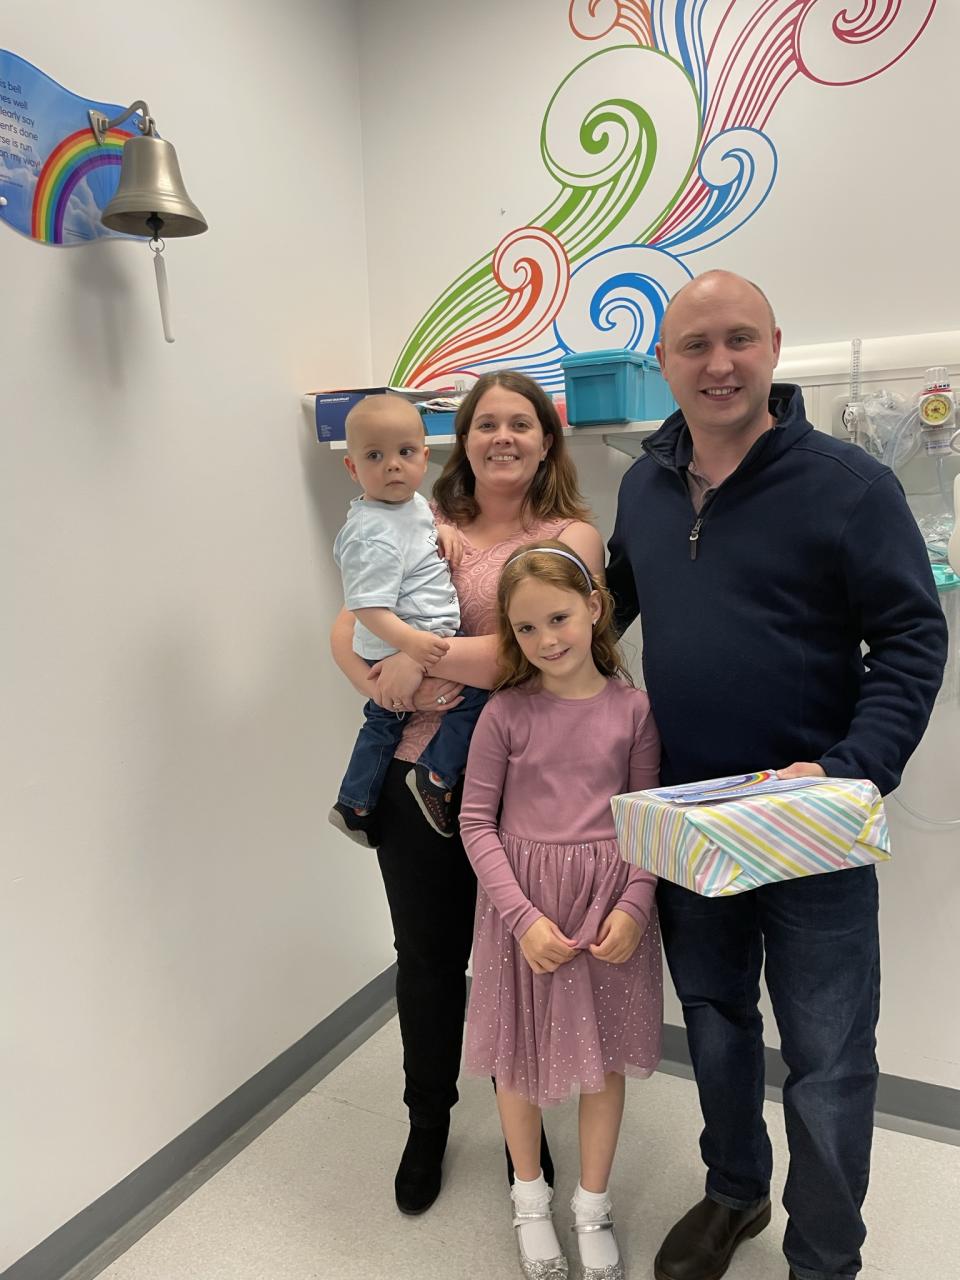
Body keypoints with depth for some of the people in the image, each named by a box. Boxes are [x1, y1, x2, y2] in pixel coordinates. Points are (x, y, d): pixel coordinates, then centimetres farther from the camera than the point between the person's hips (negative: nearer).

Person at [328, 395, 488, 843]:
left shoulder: (413, 503, 6)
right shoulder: (374, 535, -24)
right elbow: (367, 605, -30)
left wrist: (441, 533, 12)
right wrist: (409, 640, -42)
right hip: (398, 650, -11)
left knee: (383, 718, 23)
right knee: (477, 691, -13)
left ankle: (355, 803, 38)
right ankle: (436, 776, -7)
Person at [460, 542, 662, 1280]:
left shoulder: (632, 708, -6)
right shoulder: (506, 713, -9)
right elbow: (477, 822, -7)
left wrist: (634, 905, -12)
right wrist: (525, 917, -14)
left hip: (611, 903, 1)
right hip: (522, 904, -1)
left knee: (604, 1057, 16)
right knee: (520, 1058, 15)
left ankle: (593, 1207, 41)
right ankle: (530, 1198, 43)